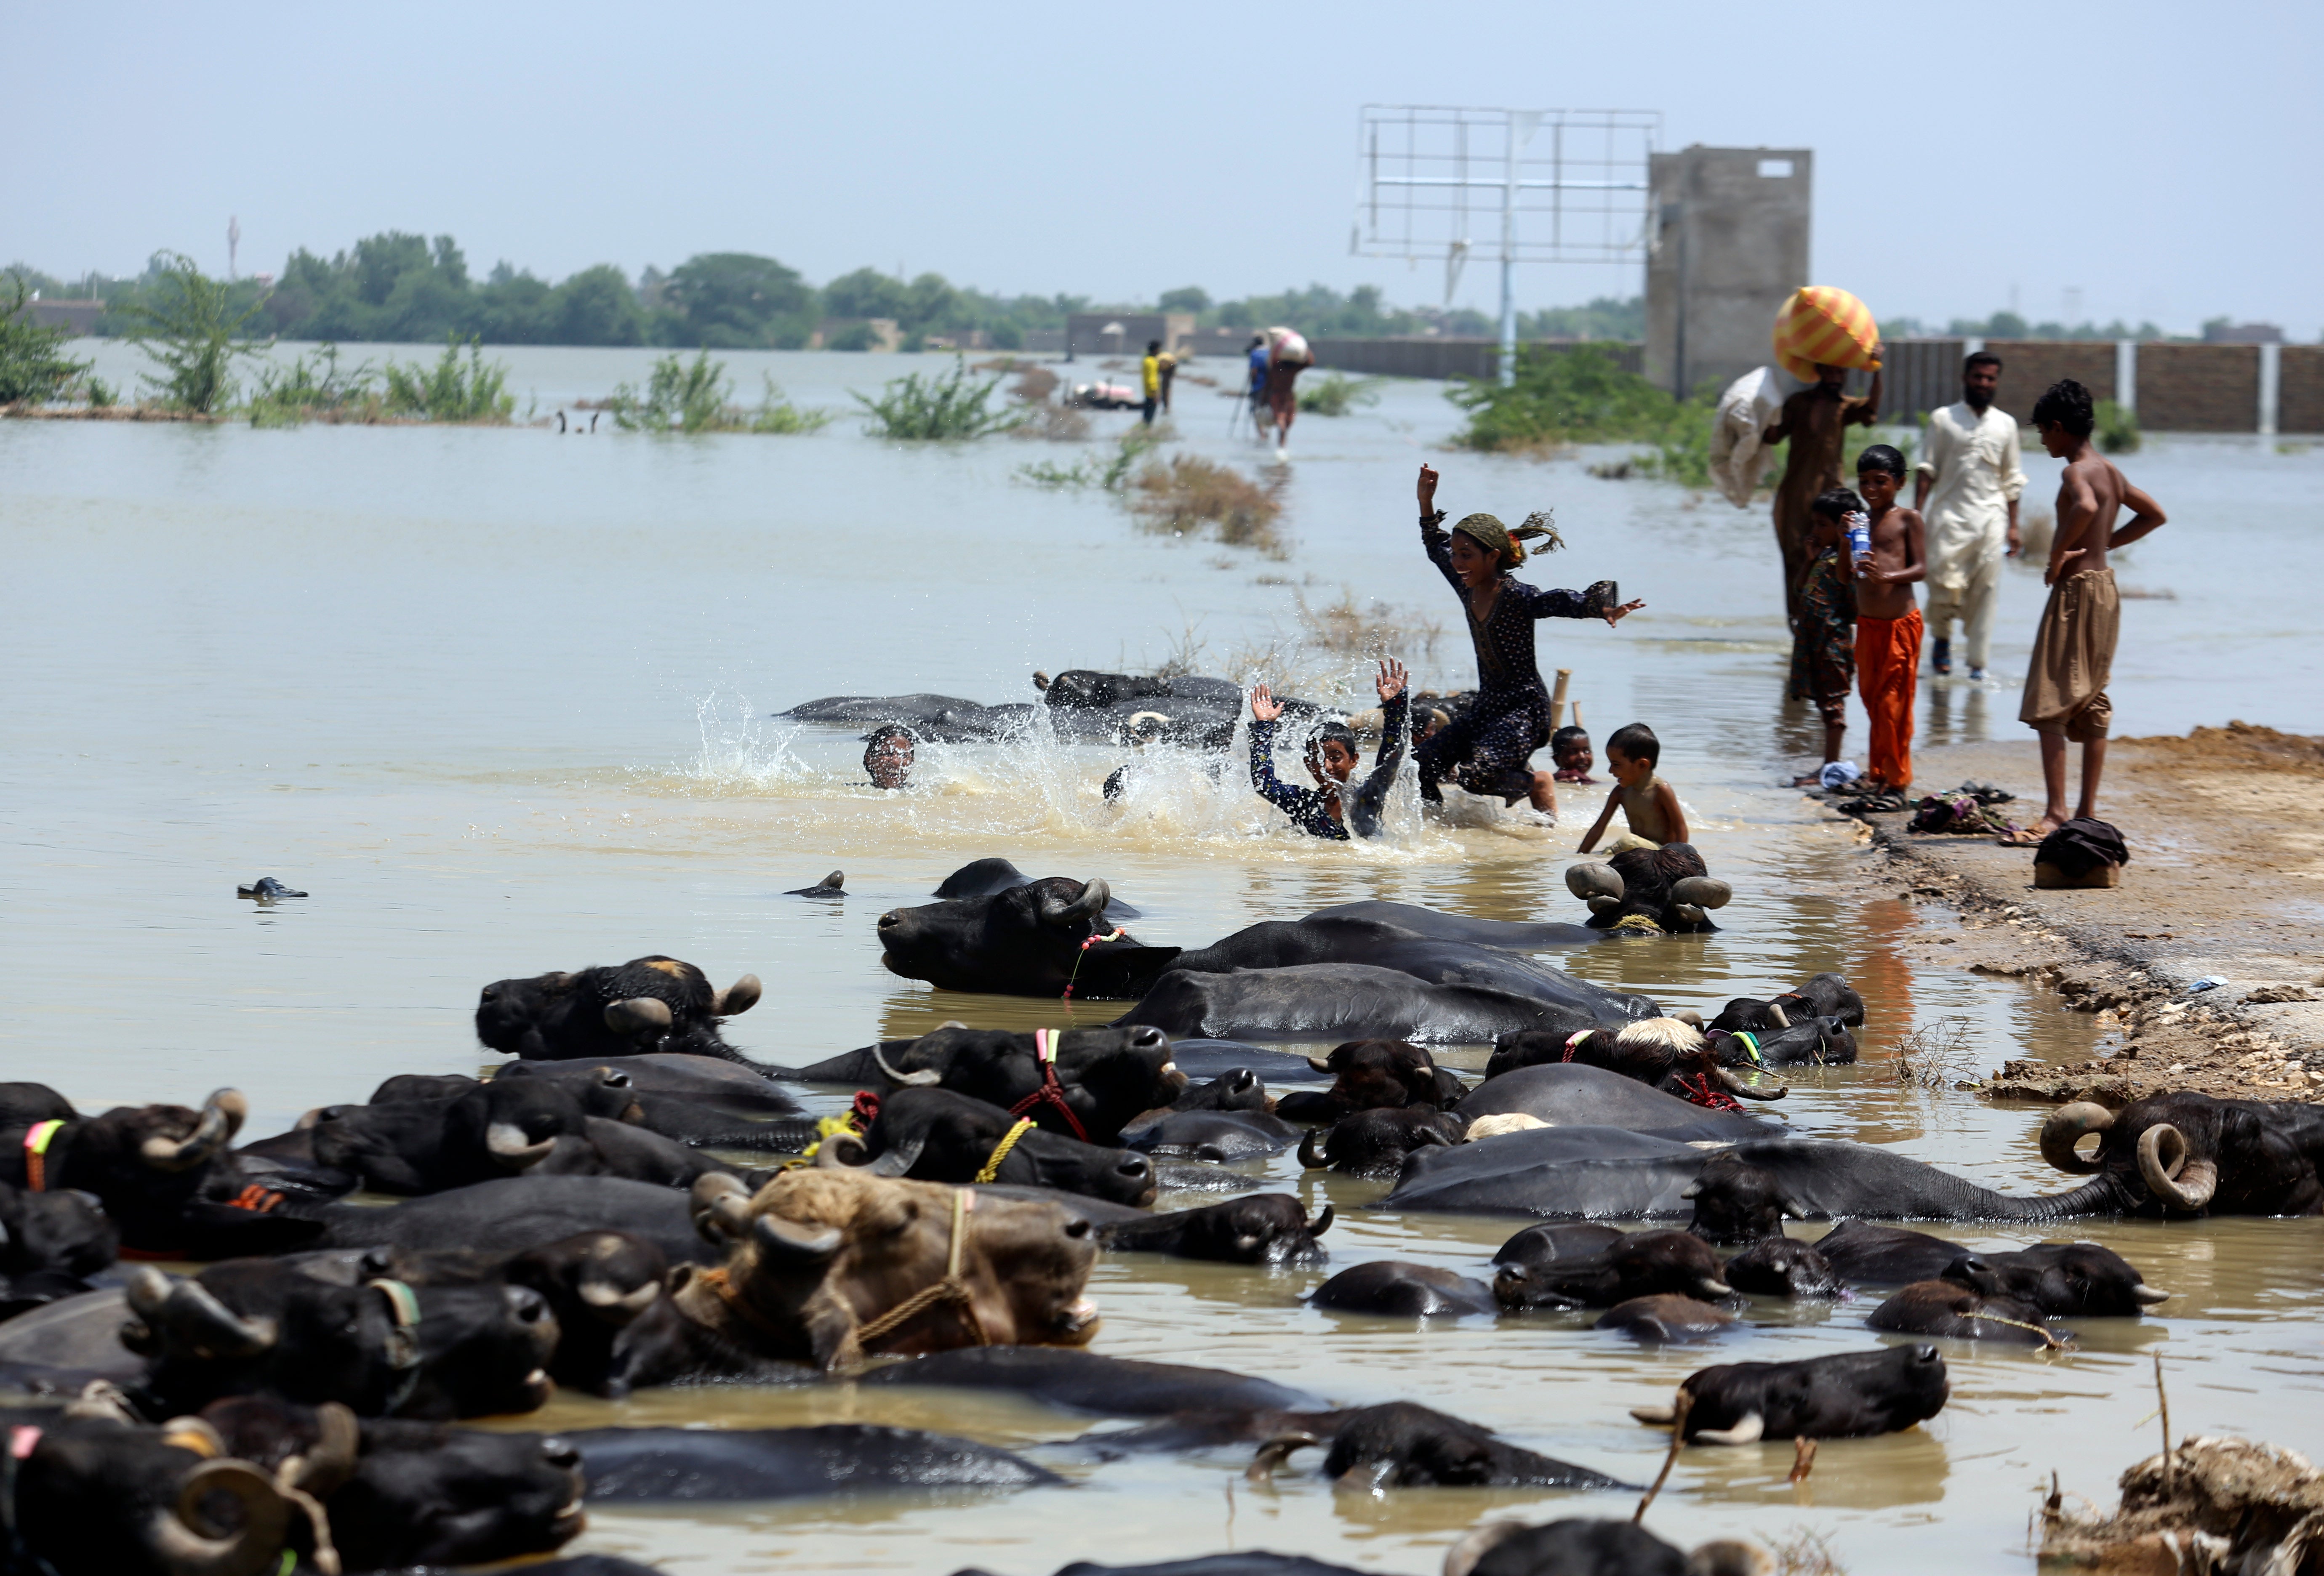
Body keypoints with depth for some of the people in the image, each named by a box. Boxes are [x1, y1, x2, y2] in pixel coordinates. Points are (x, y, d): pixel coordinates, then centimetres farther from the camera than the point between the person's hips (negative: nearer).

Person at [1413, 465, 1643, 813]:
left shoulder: (1517, 597, -17)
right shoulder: (1468, 591, 5)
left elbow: (1566, 603, -31)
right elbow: (1435, 548, 21)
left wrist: (1603, 609, -50)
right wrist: (1426, 503, 14)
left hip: (1525, 708, -7)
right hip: (1486, 707, 7)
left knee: (1476, 775, -24)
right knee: (1423, 765, -1)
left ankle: (1537, 784, 3)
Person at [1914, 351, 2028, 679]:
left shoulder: (2006, 425, 13)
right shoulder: (1944, 420, 6)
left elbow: (2012, 480, 16)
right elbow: (1926, 470, 5)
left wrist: (2013, 526, 10)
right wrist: (1917, 515, -5)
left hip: (1990, 518, 2)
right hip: (1950, 515, -2)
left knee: (1984, 592, -4)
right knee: (1946, 584, -12)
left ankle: (1978, 663, 1)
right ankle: (1941, 637, 16)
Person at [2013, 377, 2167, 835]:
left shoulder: (2076, 473, -15)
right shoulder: (2111, 472, 12)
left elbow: (2086, 507, -38)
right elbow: (2154, 515, 25)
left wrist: (2059, 553, -24)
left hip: (2076, 590, -9)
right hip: (2106, 586, 9)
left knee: (2050, 704, -9)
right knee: (2093, 706, 13)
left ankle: (2056, 811, -13)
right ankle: (2088, 810, 17)